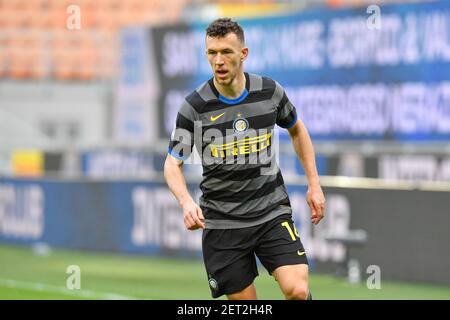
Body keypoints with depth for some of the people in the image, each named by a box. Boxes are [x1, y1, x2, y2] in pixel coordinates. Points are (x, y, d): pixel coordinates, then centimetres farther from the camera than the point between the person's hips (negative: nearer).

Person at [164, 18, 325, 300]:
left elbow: (297, 129, 16)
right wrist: (186, 201, -27)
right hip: (222, 221, -1)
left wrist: (314, 184, 11)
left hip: (272, 212, 1)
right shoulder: (194, 107, -9)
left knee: (297, 290, -18)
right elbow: (173, 164, -7)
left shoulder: (270, 91, -3)